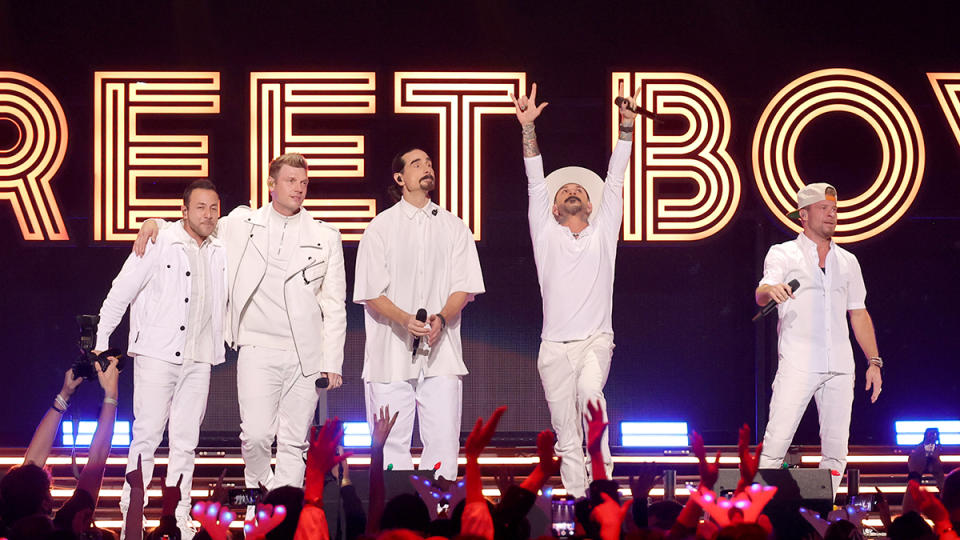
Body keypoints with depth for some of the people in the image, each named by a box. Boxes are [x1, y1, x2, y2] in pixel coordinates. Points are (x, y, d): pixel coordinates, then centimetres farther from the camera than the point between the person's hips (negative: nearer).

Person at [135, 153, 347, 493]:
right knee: (256, 434, -9)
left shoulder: (325, 237, 8)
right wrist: (154, 223, -1)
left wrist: (331, 363, 1)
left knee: (294, 441, 2)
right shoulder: (242, 225, 7)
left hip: (305, 355, 1)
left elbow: (334, 306, 7)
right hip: (258, 349, -1)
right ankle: (258, 481, 21)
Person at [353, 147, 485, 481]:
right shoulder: (381, 227, 5)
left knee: (443, 440, -6)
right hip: (391, 352, -2)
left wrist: (441, 318, -13)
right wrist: (405, 320, -17)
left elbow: (464, 287, 8)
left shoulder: (454, 228, 12)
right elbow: (371, 293, 1)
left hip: (441, 352, 2)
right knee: (392, 444, -3)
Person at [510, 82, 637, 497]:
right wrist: (528, 128, -6)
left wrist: (627, 126, -5)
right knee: (566, 437, -1)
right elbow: (536, 183, 4)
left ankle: (601, 478, -25)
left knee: (589, 390, -30)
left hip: (595, 339, -1)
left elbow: (615, 181, 5)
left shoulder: (602, 231, 13)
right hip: (555, 345, 1)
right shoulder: (546, 234, 13)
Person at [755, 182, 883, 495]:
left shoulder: (847, 261, 19)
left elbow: (859, 314, 21)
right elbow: (761, 295, -11)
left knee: (836, 448, 0)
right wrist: (770, 290, -36)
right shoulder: (783, 254, 6)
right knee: (776, 442, -14)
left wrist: (874, 361, 12)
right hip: (797, 365, -4)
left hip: (840, 367, 4)